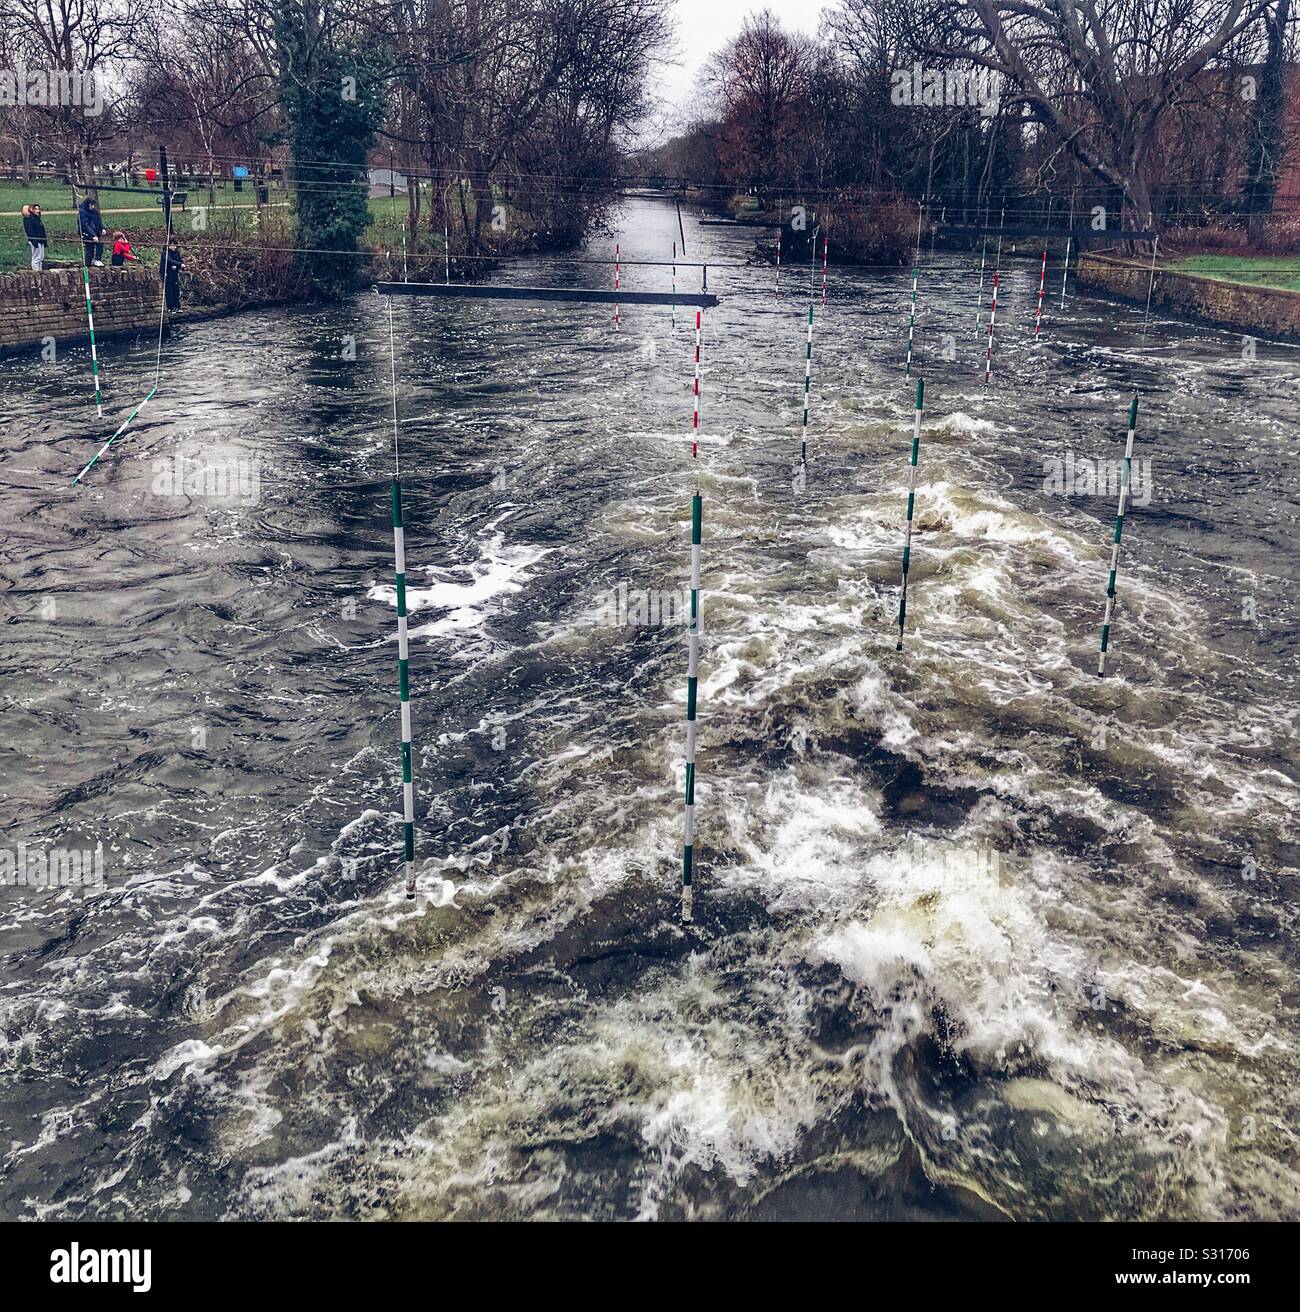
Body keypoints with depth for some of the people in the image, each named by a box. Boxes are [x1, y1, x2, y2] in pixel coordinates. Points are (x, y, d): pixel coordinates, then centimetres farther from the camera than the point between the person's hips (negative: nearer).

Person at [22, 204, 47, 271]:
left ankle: (40, 270, 15)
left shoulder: (37, 218, 19)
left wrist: (44, 241, 17)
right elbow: (30, 230, -17)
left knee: (42, 257, 10)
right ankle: (36, 271, -6)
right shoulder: (28, 218, -9)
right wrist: (34, 241, -24)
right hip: (35, 241, -9)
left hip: (40, 240, 9)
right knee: (36, 257, -8)